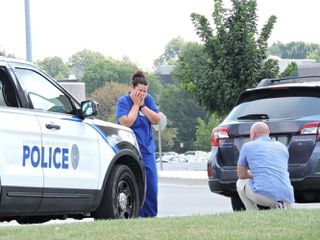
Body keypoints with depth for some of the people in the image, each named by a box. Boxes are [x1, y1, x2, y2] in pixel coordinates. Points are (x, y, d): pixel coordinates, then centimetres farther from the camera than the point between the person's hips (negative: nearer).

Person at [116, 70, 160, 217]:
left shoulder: (148, 100, 10)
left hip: (147, 150, 5)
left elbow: (156, 120, 1)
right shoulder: (123, 101, -4)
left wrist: (143, 106, -6)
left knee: (151, 185, 3)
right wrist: (136, 104, -10)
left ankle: (151, 216, 10)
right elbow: (126, 122, -17)